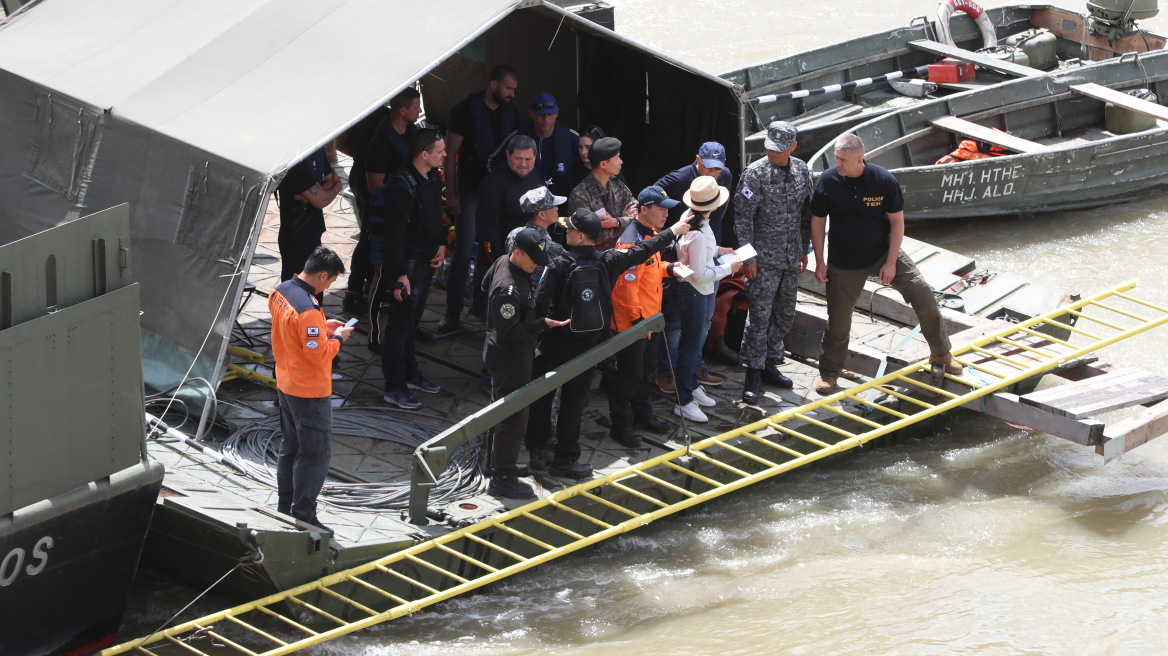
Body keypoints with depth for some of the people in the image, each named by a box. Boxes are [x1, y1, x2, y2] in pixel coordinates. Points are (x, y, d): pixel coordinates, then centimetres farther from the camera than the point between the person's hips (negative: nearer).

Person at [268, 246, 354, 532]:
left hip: (285, 385, 9)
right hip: (310, 392, -9)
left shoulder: (280, 291, -2)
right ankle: (304, 517, 8)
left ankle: (285, 508, 32)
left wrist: (322, 326, 7)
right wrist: (338, 338, -10)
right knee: (315, 454, 3)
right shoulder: (308, 310, -31)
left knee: (290, 447, 21)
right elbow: (319, 355, -26)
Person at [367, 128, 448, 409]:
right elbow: (395, 234, -23)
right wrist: (399, 275, -24)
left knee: (412, 321, 21)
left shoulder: (433, 178, 4)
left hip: (426, 262, 9)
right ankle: (394, 388, 6)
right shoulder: (402, 185, -23)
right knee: (399, 325, -1)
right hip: (406, 265, -9)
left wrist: (441, 244, 8)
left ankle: (410, 374, 34)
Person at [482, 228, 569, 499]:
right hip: (509, 362, -11)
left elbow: (486, 284, 20)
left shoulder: (502, 263, -1)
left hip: (509, 356, 11)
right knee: (513, 419, -1)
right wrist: (542, 324, -30)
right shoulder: (509, 289, -31)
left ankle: (501, 464, 39)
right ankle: (502, 479, 8)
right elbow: (509, 332, -30)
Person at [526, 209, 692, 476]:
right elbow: (640, 251, 5)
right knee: (574, 399, 8)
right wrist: (672, 232, 18)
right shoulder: (607, 262, -6)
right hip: (586, 343, 2)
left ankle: (537, 451, 16)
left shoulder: (560, 265, -15)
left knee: (542, 396, 12)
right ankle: (565, 459, 11)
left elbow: (541, 301, -17)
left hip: (555, 341, -2)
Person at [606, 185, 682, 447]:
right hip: (631, 323, -10)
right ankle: (621, 426, 11)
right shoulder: (632, 241, -25)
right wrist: (637, 318, -25)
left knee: (645, 369, 22)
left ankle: (643, 415, 37)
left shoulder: (651, 234, 7)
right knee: (629, 374, 0)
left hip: (650, 318, 10)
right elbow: (627, 284, -26)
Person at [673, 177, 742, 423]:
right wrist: (727, 268, -16)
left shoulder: (689, 217, -3)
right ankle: (684, 402, 12)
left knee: (696, 342, 23)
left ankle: (692, 387, 40)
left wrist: (715, 251, 6)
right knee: (691, 345, 2)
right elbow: (699, 274, -25)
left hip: (703, 291, 10)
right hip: (694, 293, -10)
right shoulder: (698, 235, -31)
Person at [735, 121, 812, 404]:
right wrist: (748, 257, -14)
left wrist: (804, 250, 16)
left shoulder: (801, 170, 4)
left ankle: (770, 365, 26)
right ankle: (753, 373, 0)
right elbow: (743, 216, -12)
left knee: (785, 314, 13)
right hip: (765, 258, -6)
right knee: (760, 315, -6)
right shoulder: (755, 173, -14)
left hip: (791, 256, 6)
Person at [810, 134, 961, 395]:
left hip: (884, 254, 0)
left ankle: (942, 354, 15)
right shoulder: (828, 181, -14)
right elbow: (818, 221, -2)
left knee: (925, 299, -5)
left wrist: (891, 262, -10)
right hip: (844, 263, 0)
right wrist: (819, 262, -4)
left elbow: (897, 221, -8)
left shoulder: (884, 180, -17)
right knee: (838, 320, 4)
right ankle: (829, 373, 24)